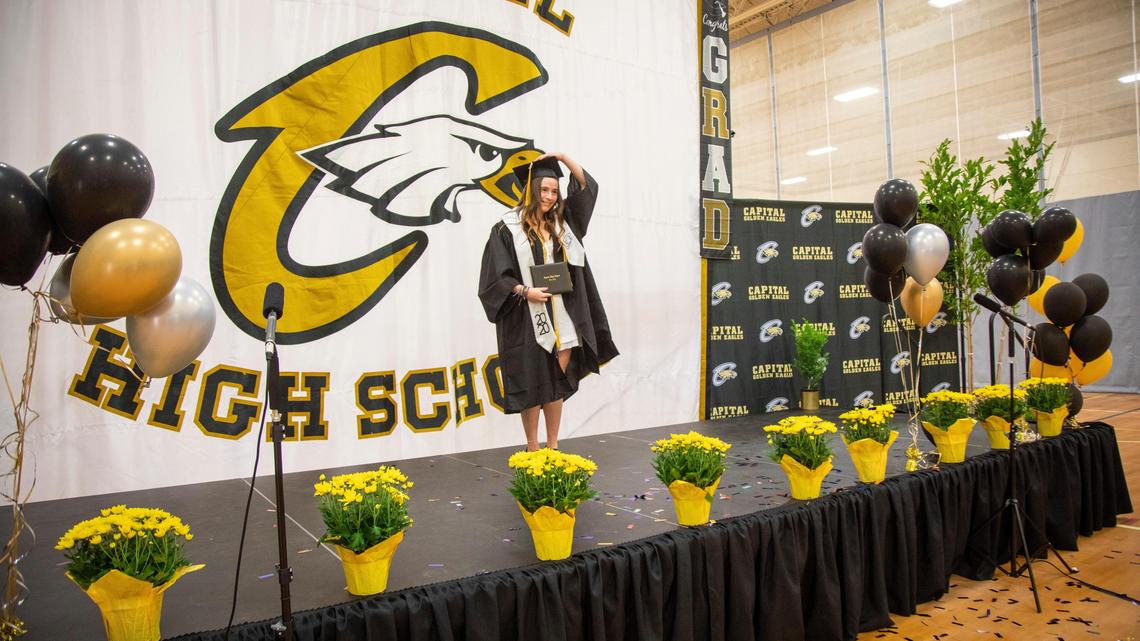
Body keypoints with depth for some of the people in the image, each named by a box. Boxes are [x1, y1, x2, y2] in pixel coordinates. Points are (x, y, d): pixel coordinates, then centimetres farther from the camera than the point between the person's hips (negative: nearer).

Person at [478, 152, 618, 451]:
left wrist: (563, 157, 4)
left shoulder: (560, 222, 11)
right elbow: (494, 275, -8)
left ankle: (553, 447, 17)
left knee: (557, 382, 7)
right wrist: (525, 291, -20)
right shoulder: (507, 228, -5)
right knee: (532, 384, 1)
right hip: (527, 319, -5)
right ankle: (532, 449, 14)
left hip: (561, 317, 5)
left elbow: (586, 185, 14)